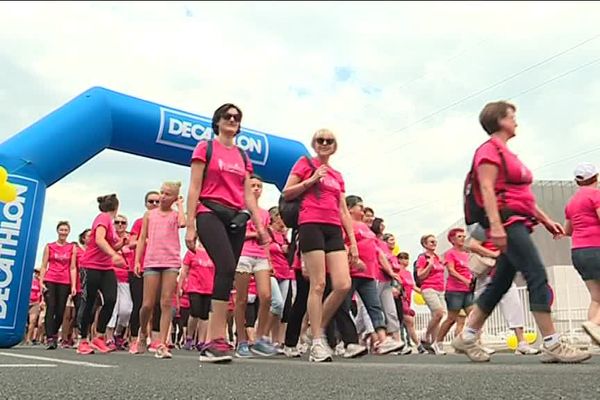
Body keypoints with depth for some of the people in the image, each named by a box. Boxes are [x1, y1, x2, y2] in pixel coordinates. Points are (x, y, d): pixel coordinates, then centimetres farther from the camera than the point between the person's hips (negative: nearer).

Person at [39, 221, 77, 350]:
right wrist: (41, 282, -4)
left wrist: (73, 285, -3)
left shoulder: (72, 248, 7)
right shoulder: (49, 246, 7)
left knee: (60, 311, 3)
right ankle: (50, 339, -13)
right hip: (50, 281, -1)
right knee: (50, 308, -11)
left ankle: (54, 333, 25)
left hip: (65, 283, 1)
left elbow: (72, 268, 4)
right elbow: (44, 266, 6)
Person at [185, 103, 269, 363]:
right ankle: (218, 340, -24)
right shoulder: (205, 148, 6)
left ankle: (211, 343, 5)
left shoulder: (243, 156, 20)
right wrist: (190, 226, -8)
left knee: (226, 274, 0)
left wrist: (259, 225, 7)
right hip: (210, 214, -5)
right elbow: (194, 189, 0)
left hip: (236, 219, 6)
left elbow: (248, 195, 17)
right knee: (227, 268, -25)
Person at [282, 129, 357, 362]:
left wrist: (353, 241, 13)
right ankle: (317, 342, -1)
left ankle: (319, 330, 11)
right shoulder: (305, 163, 9)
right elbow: (286, 193, 2)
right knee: (318, 285, -9)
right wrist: (311, 180, -8)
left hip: (334, 230, 5)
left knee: (344, 285, -8)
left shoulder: (338, 176, 23)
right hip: (311, 225, -5)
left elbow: (344, 212, 20)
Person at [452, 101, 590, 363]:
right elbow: (487, 190, -15)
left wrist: (546, 220, 20)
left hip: (519, 224, 10)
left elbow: (524, 195, 26)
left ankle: (466, 338, 13)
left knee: (500, 284, 7)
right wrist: (496, 226, -25)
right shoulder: (490, 150, -3)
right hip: (506, 221, -10)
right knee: (538, 276, -14)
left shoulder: (507, 154, 25)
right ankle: (552, 346, -11)